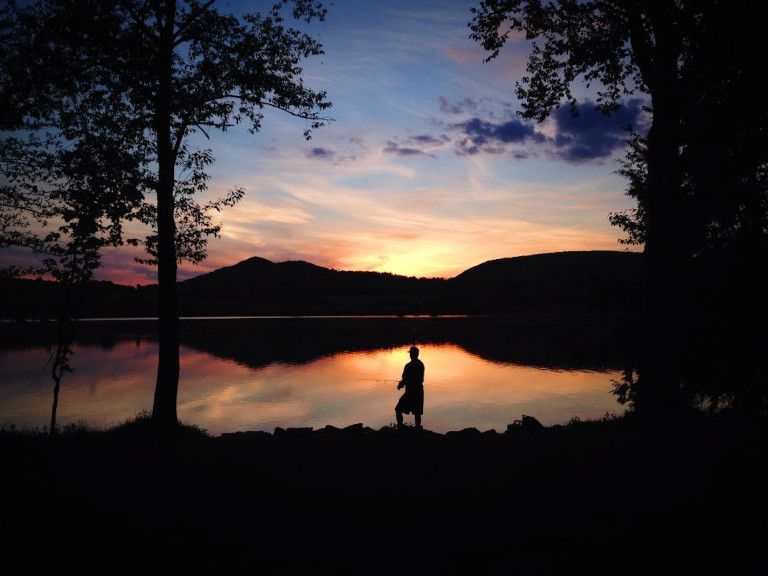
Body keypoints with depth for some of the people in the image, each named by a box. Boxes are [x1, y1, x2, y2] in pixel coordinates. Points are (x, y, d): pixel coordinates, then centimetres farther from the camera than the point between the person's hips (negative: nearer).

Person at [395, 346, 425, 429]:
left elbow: (405, 379, -17)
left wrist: (400, 385, 5)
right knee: (417, 412, 13)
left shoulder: (408, 366, -18)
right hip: (419, 391, 6)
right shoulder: (421, 364, 5)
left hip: (410, 392, -6)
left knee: (398, 409, 4)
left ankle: (400, 426, -4)